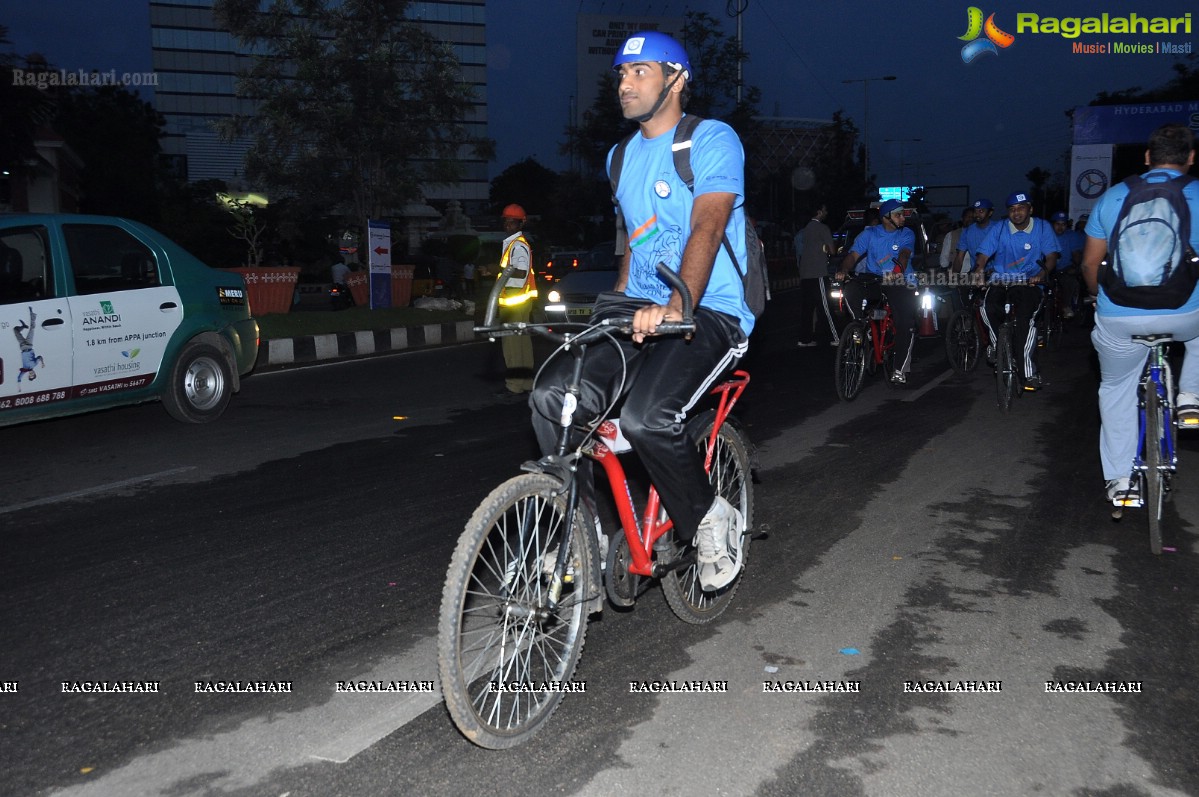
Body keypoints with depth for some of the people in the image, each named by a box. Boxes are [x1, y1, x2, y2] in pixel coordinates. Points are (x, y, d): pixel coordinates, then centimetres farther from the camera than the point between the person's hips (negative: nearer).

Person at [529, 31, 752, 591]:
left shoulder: (712, 140, -5)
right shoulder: (622, 156, 18)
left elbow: (706, 227, -21)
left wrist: (676, 305, -37)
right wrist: (617, 308, 17)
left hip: (709, 313, -6)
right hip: (638, 311, 7)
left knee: (645, 416, -32)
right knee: (553, 395, -18)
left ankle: (712, 522, -3)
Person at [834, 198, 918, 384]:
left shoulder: (906, 234, 2)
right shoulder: (869, 234, 4)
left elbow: (904, 254, -17)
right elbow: (854, 254, -8)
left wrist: (898, 269, -39)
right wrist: (844, 270, -29)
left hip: (901, 282, -1)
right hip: (874, 281, 1)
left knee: (906, 324, -15)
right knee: (850, 289, -29)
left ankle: (900, 370, -4)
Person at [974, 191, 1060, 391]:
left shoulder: (1042, 227, 6)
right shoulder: (999, 228, 7)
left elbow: (1051, 256, -2)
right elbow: (984, 254, 0)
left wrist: (1043, 273, -23)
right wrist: (979, 270, -23)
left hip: (1029, 283, -2)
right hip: (1000, 281, 2)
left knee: (1025, 317, -29)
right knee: (988, 308, -30)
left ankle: (1030, 371, -26)